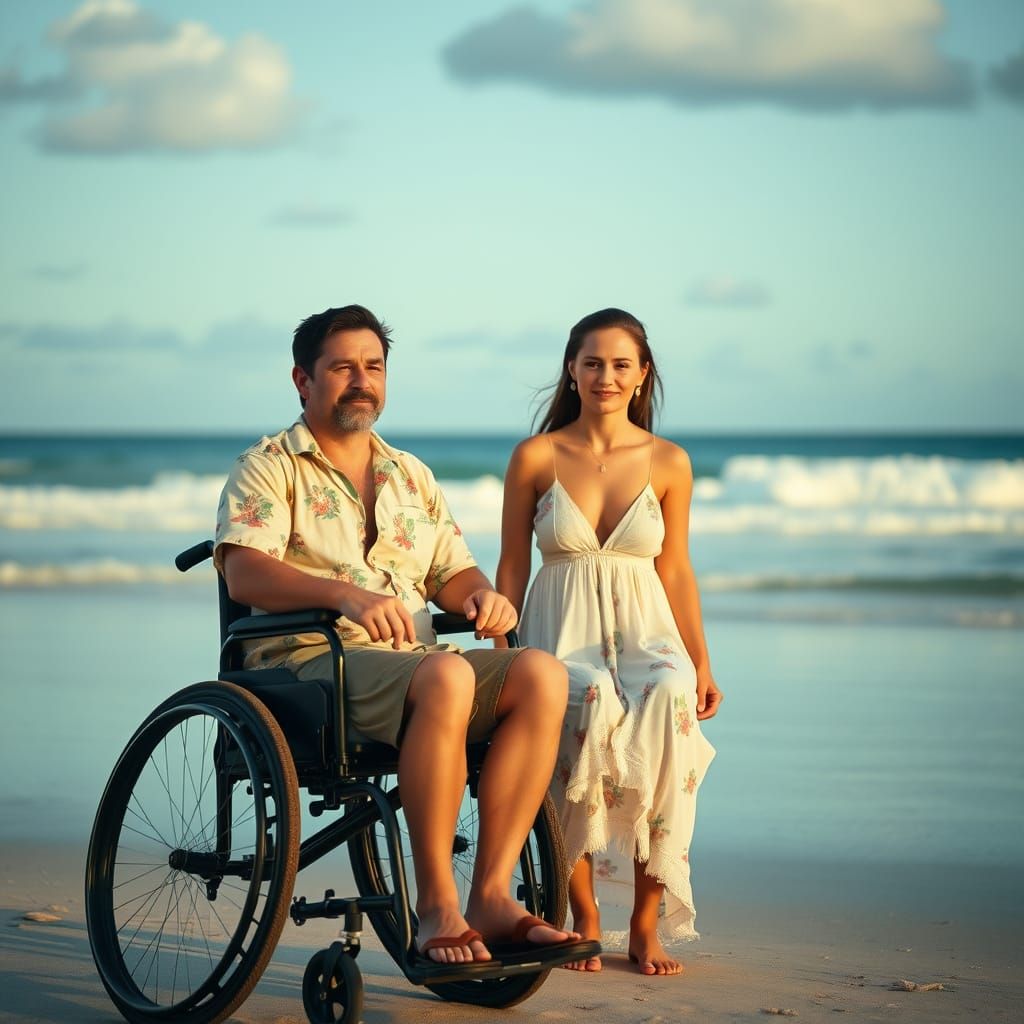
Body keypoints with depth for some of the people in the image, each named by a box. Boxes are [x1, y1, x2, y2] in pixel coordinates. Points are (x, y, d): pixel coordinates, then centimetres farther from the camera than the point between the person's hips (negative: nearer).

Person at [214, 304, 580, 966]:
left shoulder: (411, 476, 25)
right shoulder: (269, 467, 5)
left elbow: (453, 572, 20)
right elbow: (244, 572, -11)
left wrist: (483, 594, -7)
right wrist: (345, 594, -28)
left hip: (414, 660, 6)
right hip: (310, 662, -6)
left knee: (541, 674, -22)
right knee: (446, 676, -36)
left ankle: (492, 894, -24)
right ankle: (436, 904, -29)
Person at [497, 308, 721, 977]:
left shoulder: (668, 462, 9)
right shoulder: (536, 457, 5)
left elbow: (675, 570, 13)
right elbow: (513, 565, 8)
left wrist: (701, 662, 7)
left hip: (644, 629, 1)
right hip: (561, 630, -1)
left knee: (670, 700, -35)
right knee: (589, 704, -37)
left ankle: (647, 922, -23)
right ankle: (584, 918, -23)